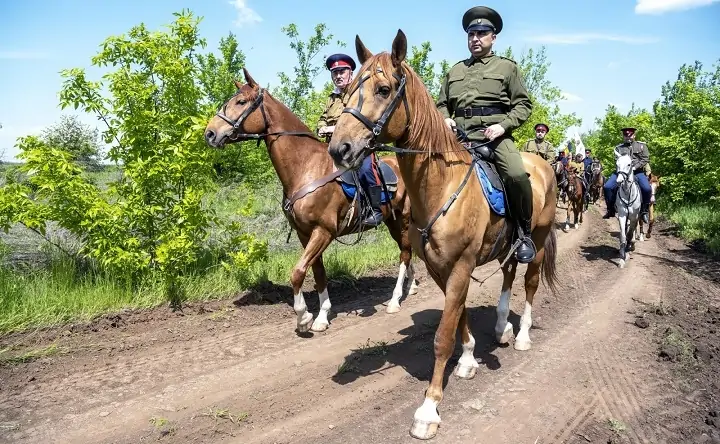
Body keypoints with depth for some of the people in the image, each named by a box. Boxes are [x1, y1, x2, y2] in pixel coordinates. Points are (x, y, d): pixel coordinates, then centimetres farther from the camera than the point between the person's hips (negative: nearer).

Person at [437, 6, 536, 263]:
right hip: (459, 136, 4)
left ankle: (524, 233, -10)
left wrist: (504, 125, -11)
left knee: (517, 174, -30)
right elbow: (442, 104, 26)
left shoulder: (507, 67, 12)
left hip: (495, 135, -4)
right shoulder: (455, 71, 21)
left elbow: (523, 104, 6)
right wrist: (445, 119, 2)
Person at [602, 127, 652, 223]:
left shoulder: (641, 145, 11)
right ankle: (611, 210, -4)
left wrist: (635, 167, -12)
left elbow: (645, 159, 1)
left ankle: (644, 211, -7)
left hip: (637, 171, -2)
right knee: (607, 187, -18)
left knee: (647, 189, -27)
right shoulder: (619, 148, 16)